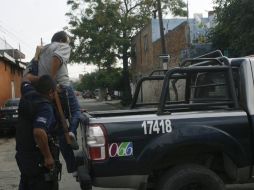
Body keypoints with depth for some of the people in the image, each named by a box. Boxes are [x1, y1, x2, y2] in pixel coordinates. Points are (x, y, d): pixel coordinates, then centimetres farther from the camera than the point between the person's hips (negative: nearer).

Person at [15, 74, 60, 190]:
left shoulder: (28, 94, 1)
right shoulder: (46, 108, -23)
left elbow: (26, 79, 24)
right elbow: (39, 132, -38)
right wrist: (48, 157, -29)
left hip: (22, 154, 9)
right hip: (37, 159, -8)